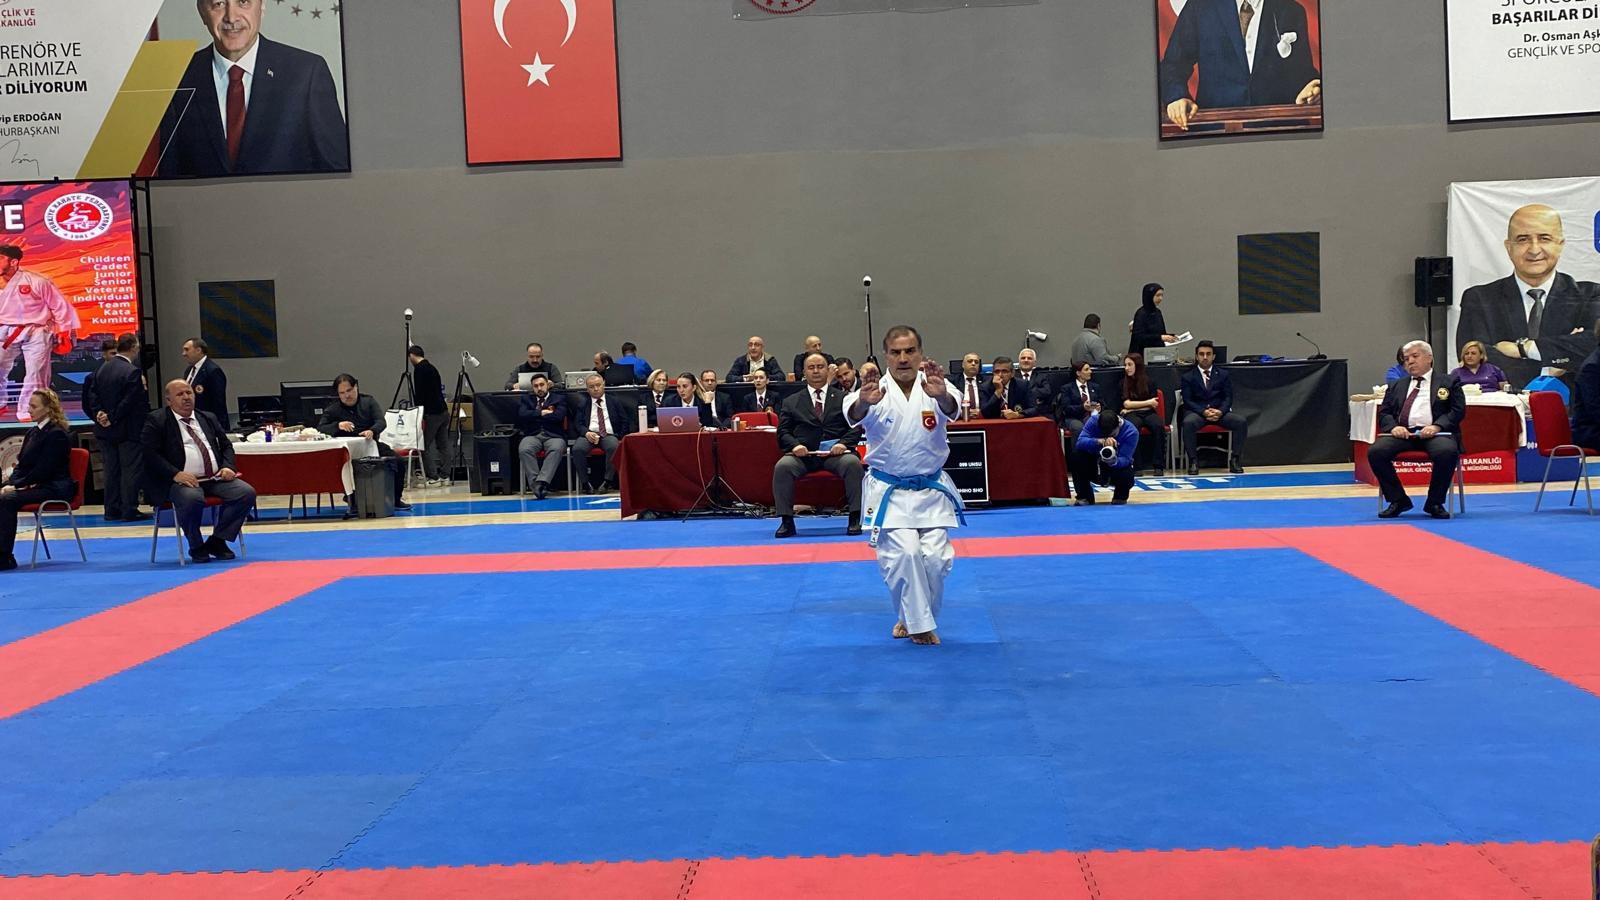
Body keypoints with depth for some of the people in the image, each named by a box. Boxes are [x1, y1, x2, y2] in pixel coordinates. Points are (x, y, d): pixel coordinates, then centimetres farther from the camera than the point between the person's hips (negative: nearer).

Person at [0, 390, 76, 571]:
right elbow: (21, 465, 15)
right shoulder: (32, 433, 17)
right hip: (34, 485, 8)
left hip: (54, 488, -8)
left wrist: (16, 486, -17)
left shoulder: (56, 434, -10)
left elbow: (43, 470, -16)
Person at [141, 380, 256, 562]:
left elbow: (226, 445, 24)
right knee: (192, 498, -38)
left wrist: (228, 466, 1)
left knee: (247, 492, -19)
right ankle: (196, 547, -11)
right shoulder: (156, 421, 5)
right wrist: (175, 474, -19)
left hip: (216, 478, 5)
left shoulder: (208, 418, 22)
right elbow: (150, 453, -5)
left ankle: (217, 541, -5)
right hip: (182, 480, -5)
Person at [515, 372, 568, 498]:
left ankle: (542, 482, -48)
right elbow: (522, 415, 3)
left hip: (553, 435, -2)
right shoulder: (526, 399, 22)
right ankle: (534, 484, -38)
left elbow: (559, 416, -3)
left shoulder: (559, 398, 15)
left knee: (556, 449, -37)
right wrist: (542, 413, 0)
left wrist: (535, 415, 4)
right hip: (533, 435, 2)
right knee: (524, 449, -33)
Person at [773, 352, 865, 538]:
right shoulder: (791, 402, 19)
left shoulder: (844, 399, 17)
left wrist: (843, 443, -12)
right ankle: (786, 521, -21)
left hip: (835, 453, -1)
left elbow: (856, 428, 8)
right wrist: (795, 445, -11)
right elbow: (783, 432, 11)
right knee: (782, 466, -30)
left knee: (853, 463, -33)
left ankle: (855, 518, -25)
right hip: (803, 453, 1)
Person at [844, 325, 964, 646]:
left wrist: (941, 394, -55)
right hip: (888, 491, -1)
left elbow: (950, 407, -30)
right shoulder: (877, 392, -8)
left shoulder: (933, 387, -6)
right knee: (903, 554, -16)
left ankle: (911, 617, 20)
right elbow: (854, 414, -30)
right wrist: (864, 403, -56)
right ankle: (918, 623, 1)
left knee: (936, 557, -4)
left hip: (931, 489, 2)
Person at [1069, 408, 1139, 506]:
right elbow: (1079, 442, -32)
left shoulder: (1131, 431, -23)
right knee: (1075, 456, -28)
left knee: (1126, 475, -36)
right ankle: (1084, 497, -7)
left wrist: (1114, 461, -53)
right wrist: (1100, 441, -48)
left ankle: (1120, 498, 3)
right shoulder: (1094, 421, -19)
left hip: (1119, 465, -2)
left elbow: (1125, 459, -30)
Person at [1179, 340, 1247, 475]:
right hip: (1197, 412, -2)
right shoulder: (1188, 377, 9)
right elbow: (1187, 400, -1)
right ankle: (1193, 461, -28)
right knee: (1188, 423, -37)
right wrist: (1203, 412, -19)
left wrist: (1220, 411, -15)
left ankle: (1234, 460, -18)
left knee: (1242, 422, -25)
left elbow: (1228, 398, 7)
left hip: (1219, 412, 2)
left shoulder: (1223, 375, 15)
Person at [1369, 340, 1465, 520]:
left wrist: (1437, 426, -14)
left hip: (1435, 432, -3)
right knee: (1375, 451, -27)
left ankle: (1435, 503, -16)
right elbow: (1384, 413, 18)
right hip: (1402, 432, 3)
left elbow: (1458, 410, 5)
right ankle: (1398, 500, -10)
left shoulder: (1449, 382, 18)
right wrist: (1393, 426, -6)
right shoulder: (1396, 386, 27)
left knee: (1447, 451, -37)